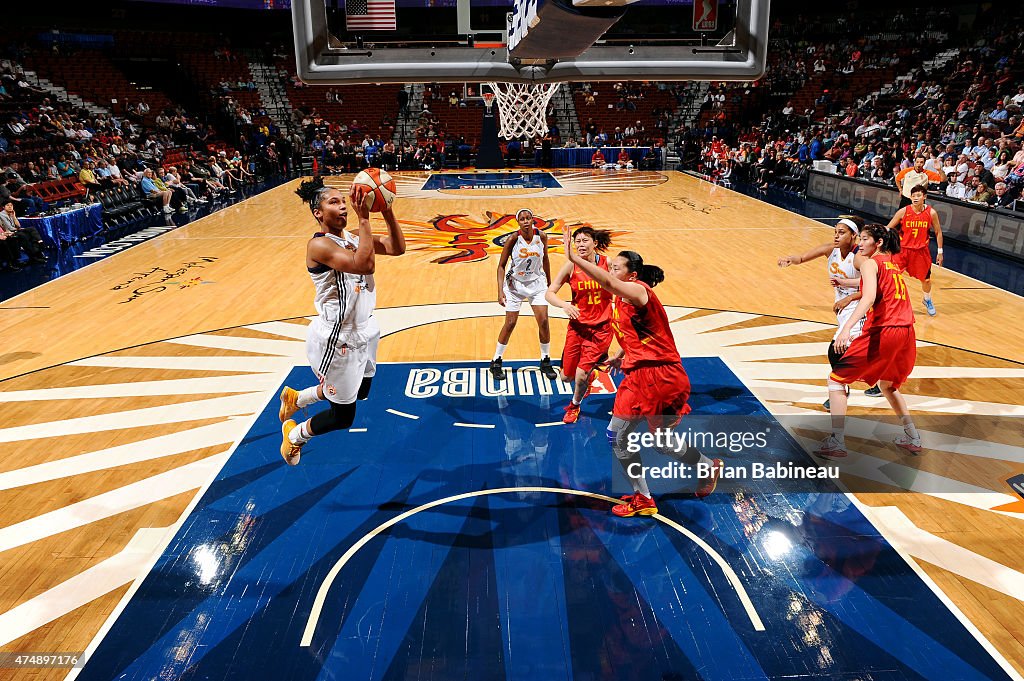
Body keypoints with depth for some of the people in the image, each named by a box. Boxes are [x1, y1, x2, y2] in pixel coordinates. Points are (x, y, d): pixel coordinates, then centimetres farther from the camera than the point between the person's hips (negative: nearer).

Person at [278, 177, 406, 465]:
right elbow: (364, 264, -37)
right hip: (337, 341, -9)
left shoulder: (351, 238, 3)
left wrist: (387, 211, -15)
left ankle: (296, 398, 48)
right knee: (342, 416, 6)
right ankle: (294, 435, 36)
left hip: (362, 331, 9)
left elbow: (397, 248, -3)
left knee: (360, 392, 29)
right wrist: (364, 219, -34)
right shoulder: (319, 245, -22)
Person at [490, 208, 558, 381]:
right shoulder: (513, 239, -17)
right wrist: (500, 291, -21)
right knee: (510, 323, -1)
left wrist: (549, 283, 15)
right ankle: (496, 362, 15)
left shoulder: (541, 236, -9)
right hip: (515, 284, -2)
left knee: (543, 321, -5)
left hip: (537, 283, 2)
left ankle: (545, 362, 13)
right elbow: (501, 266, -12)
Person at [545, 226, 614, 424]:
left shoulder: (607, 263, -8)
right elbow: (549, 293, -7)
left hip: (601, 327, -2)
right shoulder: (571, 266, -8)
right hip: (577, 325, 2)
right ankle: (589, 374, 46)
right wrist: (565, 305, -26)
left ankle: (575, 405, 24)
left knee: (581, 375, -10)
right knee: (566, 376, 9)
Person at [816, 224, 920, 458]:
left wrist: (847, 328, -33)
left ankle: (837, 442, -6)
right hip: (906, 333, 8)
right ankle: (912, 438, 31)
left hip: (882, 332, -8)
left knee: (836, 379, 1)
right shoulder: (894, 263, 19)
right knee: (887, 385, 31)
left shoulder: (870, 263, -4)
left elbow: (869, 297, -21)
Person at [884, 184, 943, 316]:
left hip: (921, 250, 1)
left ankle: (927, 300, 42)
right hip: (903, 249, -1)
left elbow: (938, 232, 3)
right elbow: (888, 228, -5)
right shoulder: (903, 211, -13)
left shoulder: (931, 213, -9)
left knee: (926, 279, 14)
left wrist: (940, 251, 3)